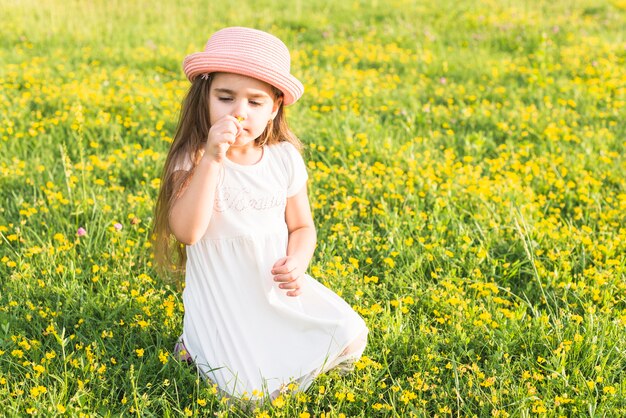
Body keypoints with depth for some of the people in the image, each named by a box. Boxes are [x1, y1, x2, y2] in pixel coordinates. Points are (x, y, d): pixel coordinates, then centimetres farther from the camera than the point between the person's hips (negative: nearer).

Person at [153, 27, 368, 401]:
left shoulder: (285, 159, -1)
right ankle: (199, 345, 11)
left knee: (351, 338, -5)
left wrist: (298, 262, -13)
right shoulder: (193, 162, -13)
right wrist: (212, 160, -34)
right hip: (223, 298, -4)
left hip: (279, 289, 5)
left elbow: (302, 227, 10)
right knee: (253, 391, -17)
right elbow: (186, 232, -28)